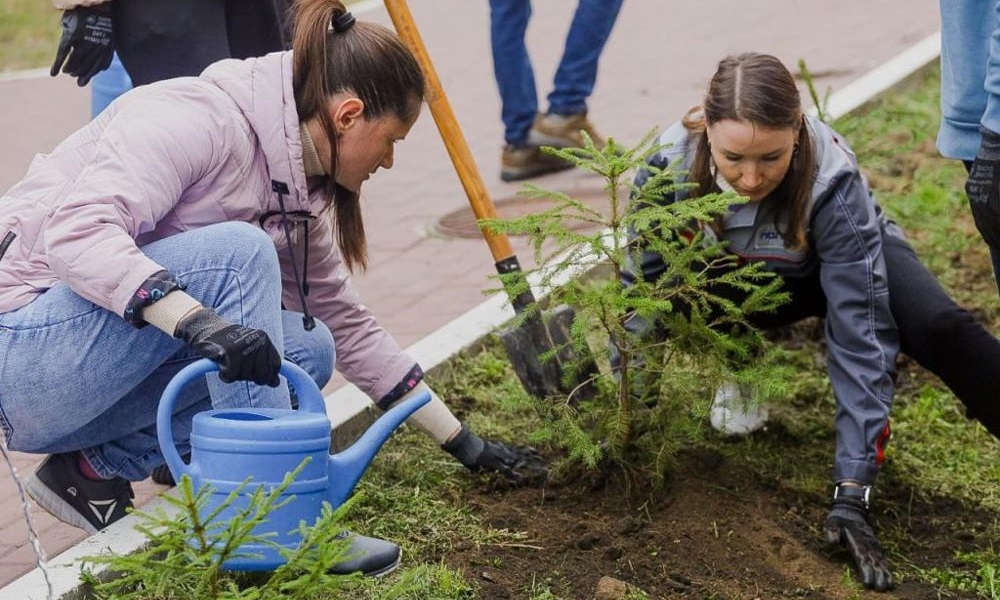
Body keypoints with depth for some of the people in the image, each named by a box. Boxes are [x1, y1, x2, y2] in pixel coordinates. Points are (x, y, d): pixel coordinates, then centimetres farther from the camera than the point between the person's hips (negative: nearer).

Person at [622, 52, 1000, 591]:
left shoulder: (833, 182, -37)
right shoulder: (671, 161, -32)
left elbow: (861, 338, -38)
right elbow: (644, 284, -18)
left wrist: (852, 492, -42)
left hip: (843, 262, -3)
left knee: (942, 331, -32)